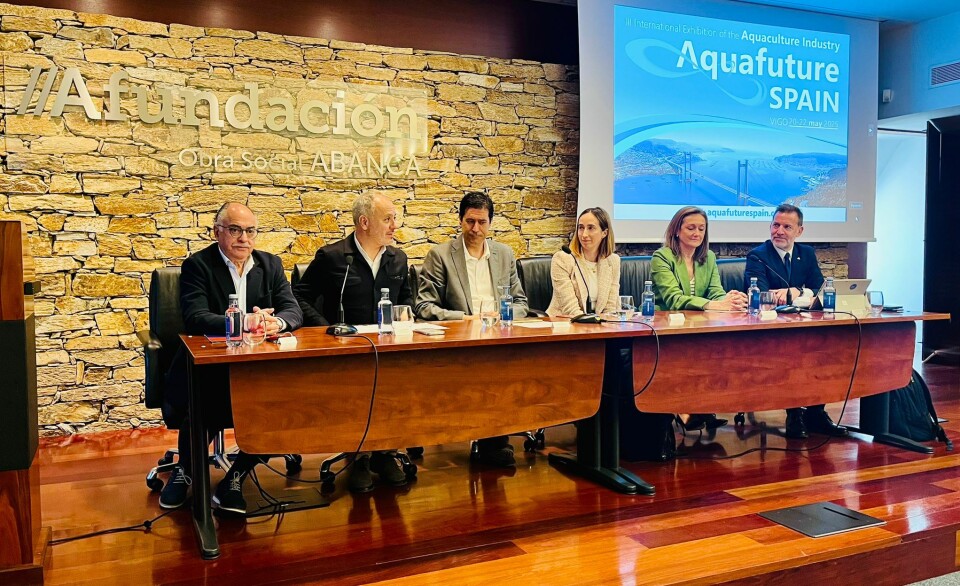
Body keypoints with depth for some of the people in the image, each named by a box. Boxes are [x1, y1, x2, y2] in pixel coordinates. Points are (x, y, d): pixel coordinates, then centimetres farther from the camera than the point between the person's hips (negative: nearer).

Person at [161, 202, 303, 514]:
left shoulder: (271, 265, 11)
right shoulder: (197, 265, -1)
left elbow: (293, 310, 1)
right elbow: (195, 318, -15)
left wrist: (277, 322, -24)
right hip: (208, 368, -3)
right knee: (198, 409, -32)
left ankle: (234, 479, -4)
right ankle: (185, 470, 4)